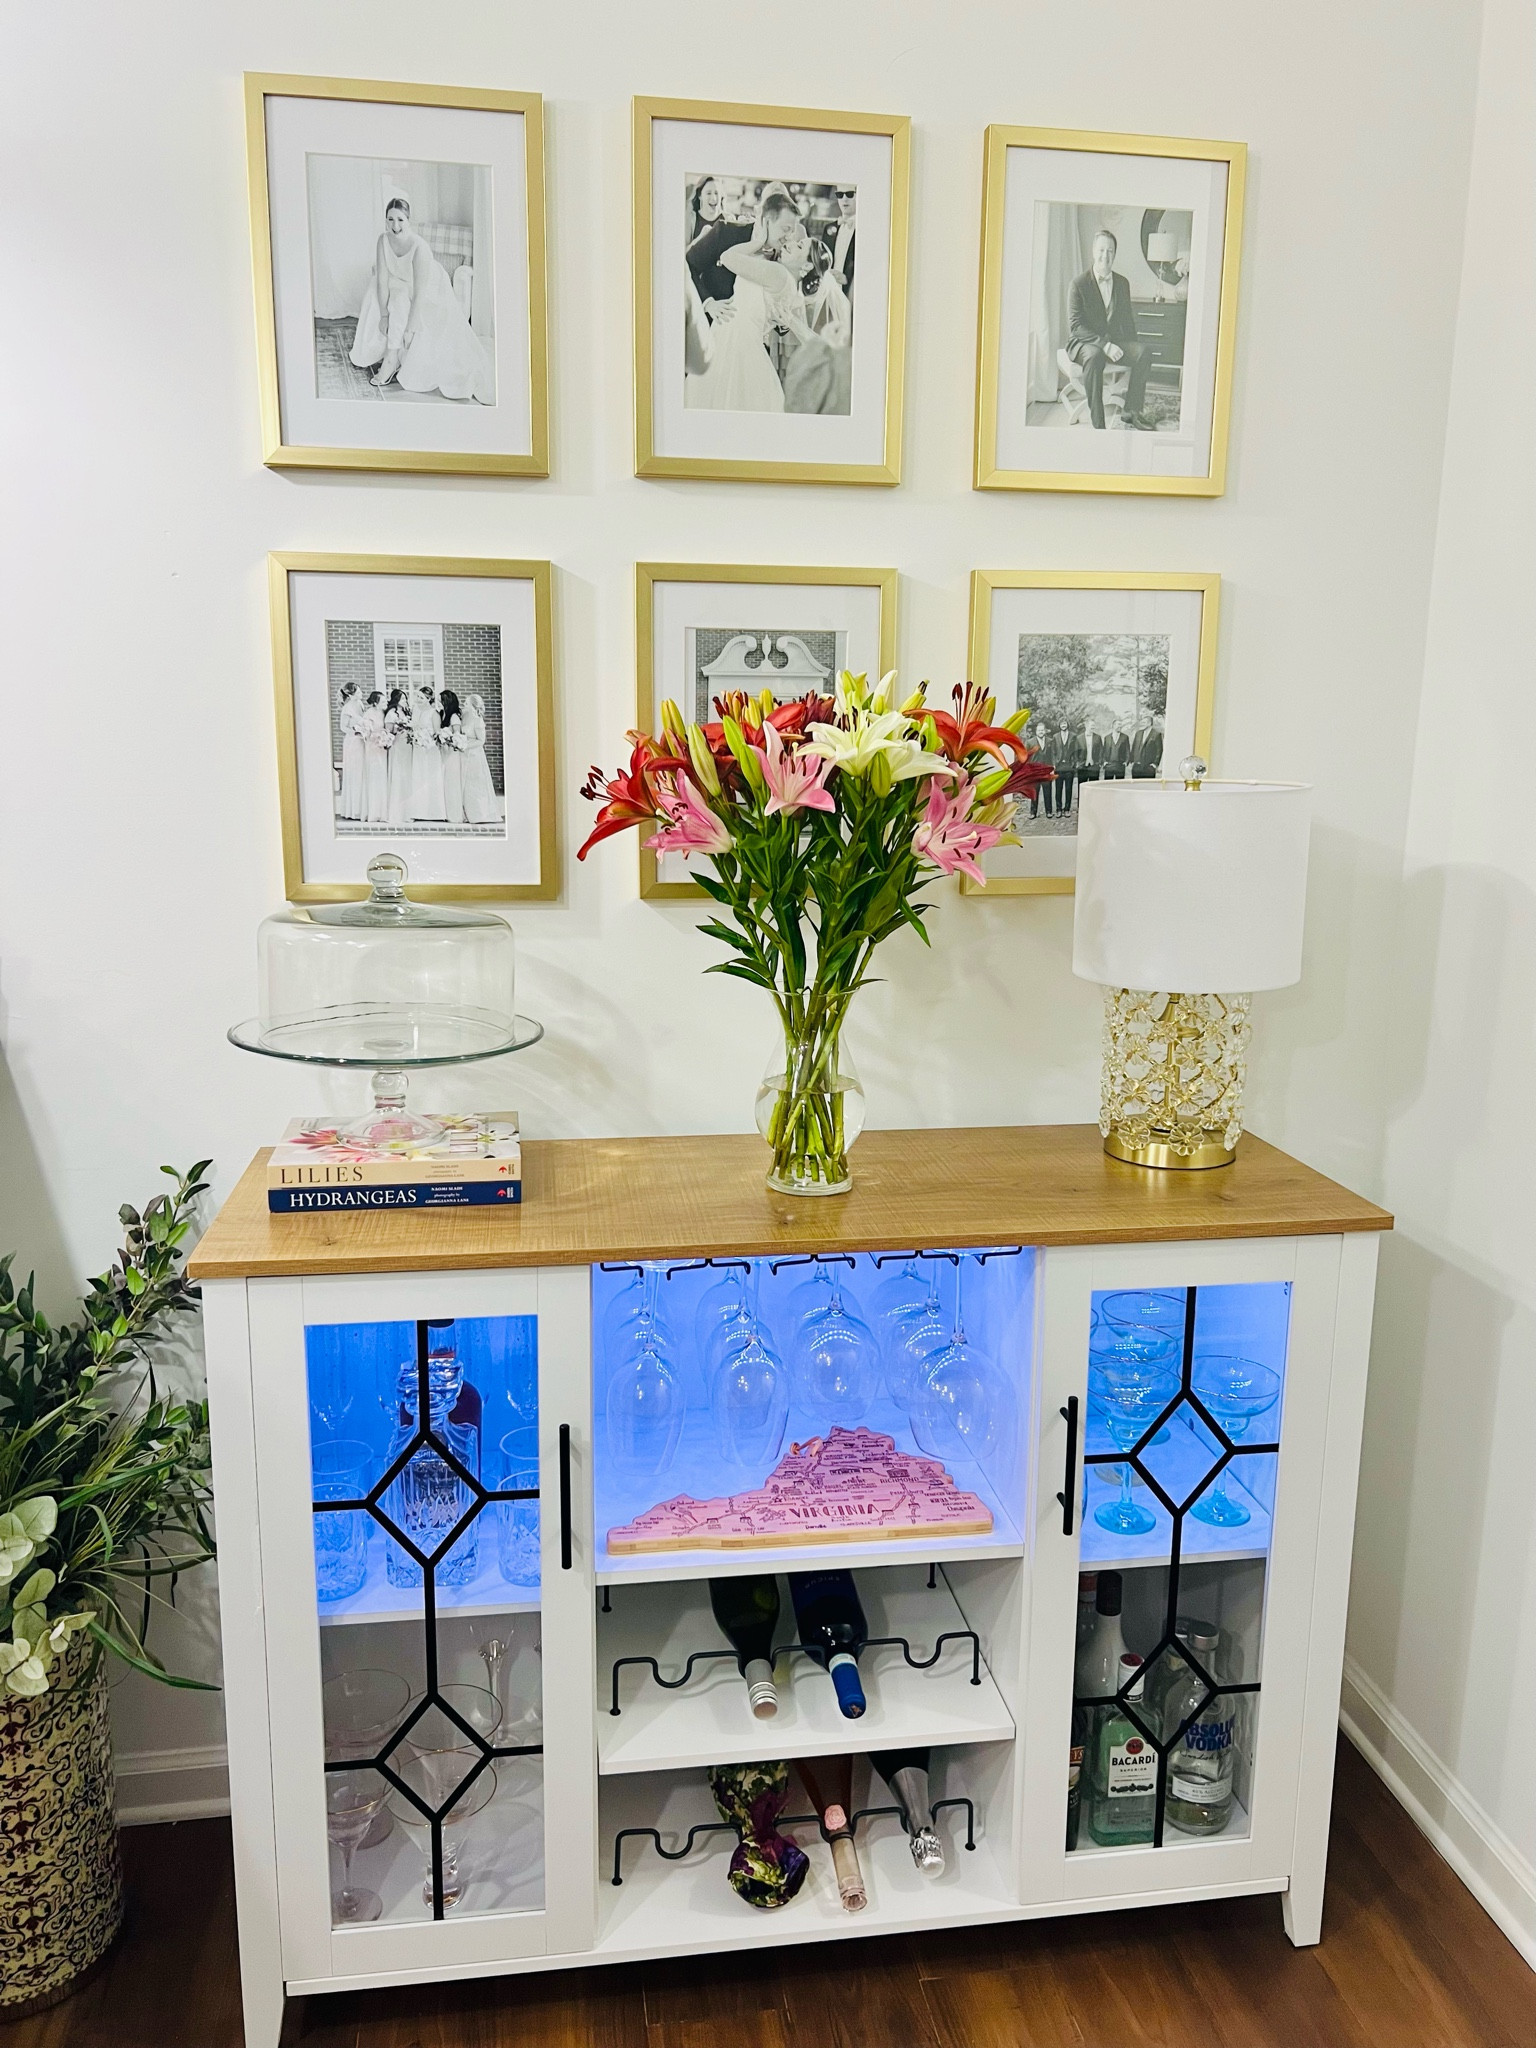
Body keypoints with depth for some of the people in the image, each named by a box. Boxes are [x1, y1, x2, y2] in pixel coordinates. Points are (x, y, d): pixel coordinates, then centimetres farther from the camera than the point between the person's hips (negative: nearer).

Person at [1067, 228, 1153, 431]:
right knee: (1094, 356, -40)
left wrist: (1132, 348, -1)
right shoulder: (1079, 284, -8)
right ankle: (1097, 422, -37)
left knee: (1143, 354, -21)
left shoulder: (1122, 283, 9)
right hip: (1084, 342, -5)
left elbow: (1127, 320, 16)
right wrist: (1104, 344, -25)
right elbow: (1075, 325, -15)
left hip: (1115, 340, 5)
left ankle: (1131, 412, -8)